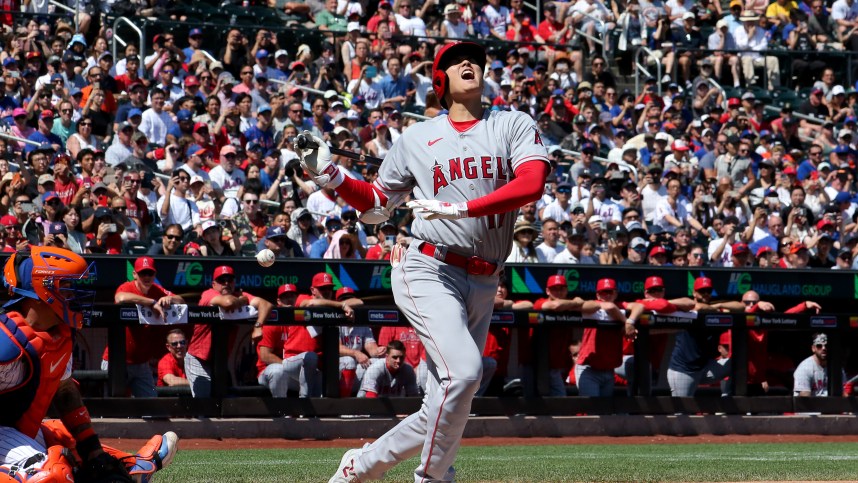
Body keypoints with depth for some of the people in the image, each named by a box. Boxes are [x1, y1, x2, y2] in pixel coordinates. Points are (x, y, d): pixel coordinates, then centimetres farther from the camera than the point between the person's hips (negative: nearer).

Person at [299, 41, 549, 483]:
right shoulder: (416, 139, 11)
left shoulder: (514, 126, 8)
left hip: (483, 287, 3)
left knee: (444, 413, 4)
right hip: (428, 271, -3)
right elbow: (375, 206, 17)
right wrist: (329, 175, 0)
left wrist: (460, 208, -19)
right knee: (464, 371, -25)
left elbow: (532, 183, -10)